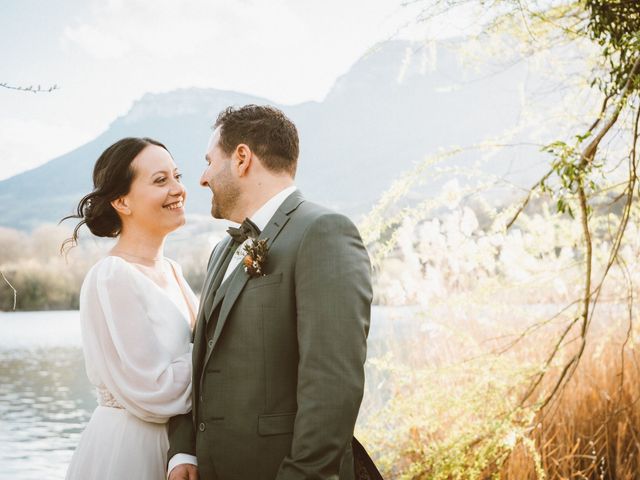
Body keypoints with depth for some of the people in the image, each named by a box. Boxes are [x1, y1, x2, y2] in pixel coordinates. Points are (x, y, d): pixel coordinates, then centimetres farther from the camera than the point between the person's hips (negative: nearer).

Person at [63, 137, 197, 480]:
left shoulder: (171, 272, 6)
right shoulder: (111, 279, -17)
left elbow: (186, 352, 9)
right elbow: (152, 392, -21)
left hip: (175, 444, 7)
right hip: (125, 449, -7)